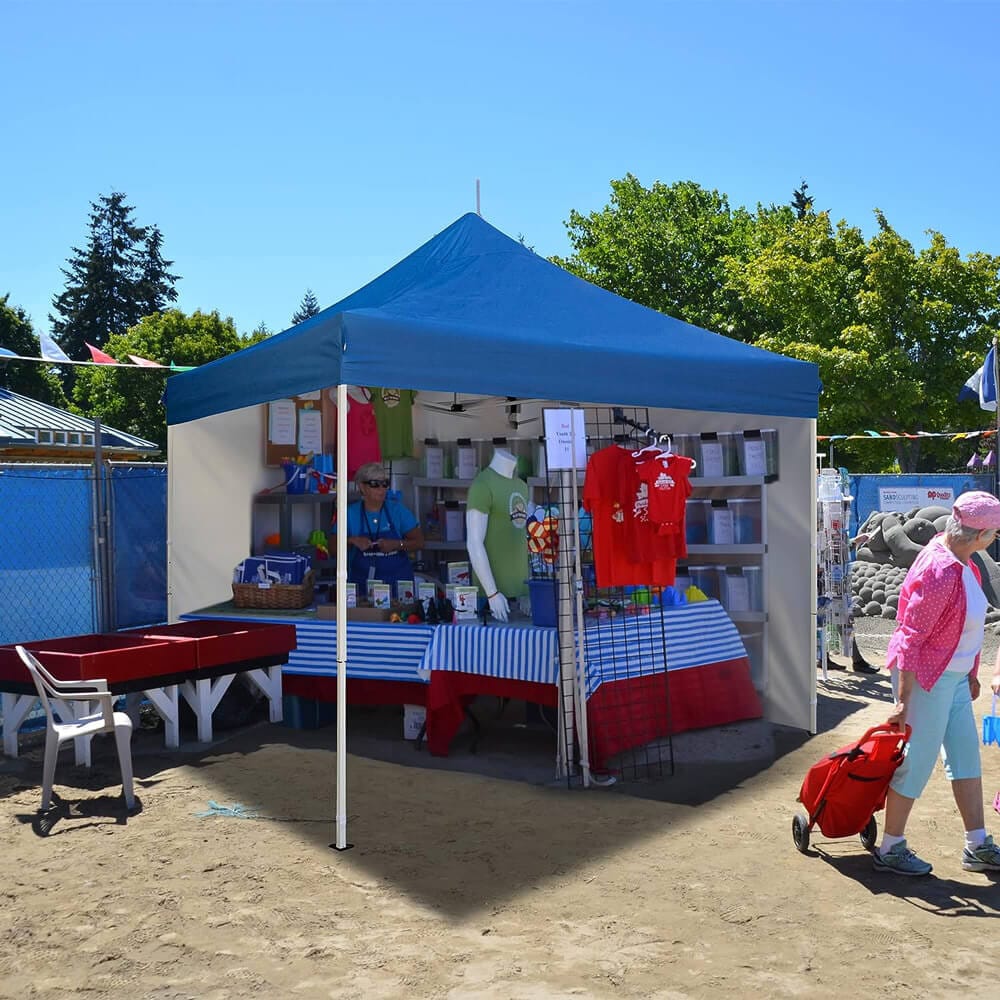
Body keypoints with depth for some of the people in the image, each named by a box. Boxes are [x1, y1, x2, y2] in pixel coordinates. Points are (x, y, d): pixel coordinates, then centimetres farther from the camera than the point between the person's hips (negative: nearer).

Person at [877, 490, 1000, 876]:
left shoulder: (959, 561, 4)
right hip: (926, 677, -10)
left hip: (953, 676, 10)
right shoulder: (940, 573, -26)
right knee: (917, 763, 2)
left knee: (966, 755, 16)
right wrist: (903, 701, -23)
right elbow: (911, 638, -25)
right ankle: (889, 851, 17)